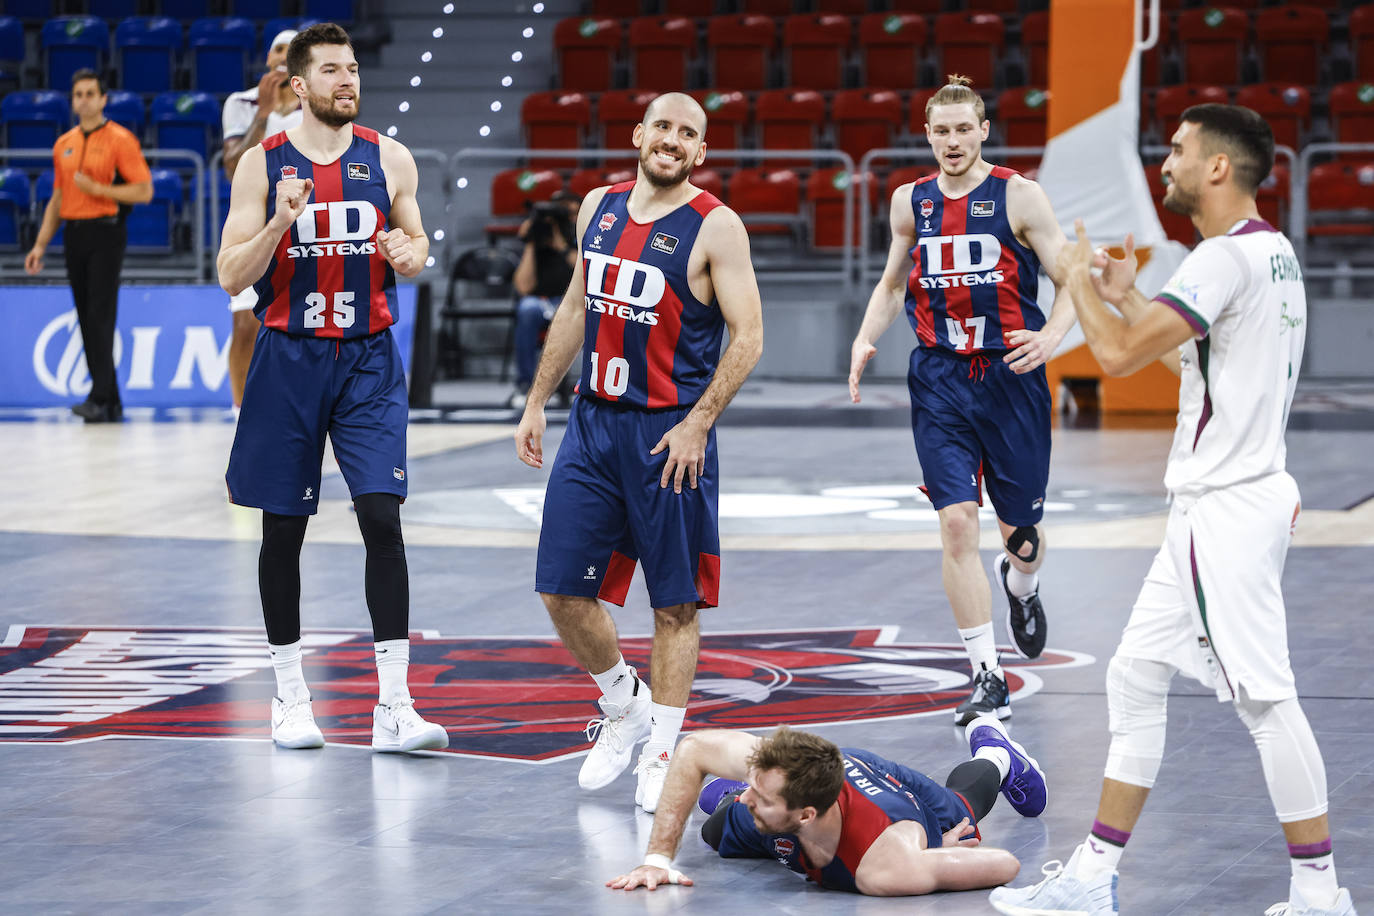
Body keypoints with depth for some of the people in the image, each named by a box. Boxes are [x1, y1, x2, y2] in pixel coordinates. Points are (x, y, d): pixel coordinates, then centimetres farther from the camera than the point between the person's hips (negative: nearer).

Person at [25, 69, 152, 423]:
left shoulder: (120, 140, -4)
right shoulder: (63, 144, 15)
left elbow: (144, 191, -8)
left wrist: (97, 189, -16)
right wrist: (41, 245, 15)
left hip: (105, 233, -6)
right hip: (74, 234, 6)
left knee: (101, 315, -13)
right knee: (87, 319, 5)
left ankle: (99, 399, -16)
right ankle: (112, 404, 10)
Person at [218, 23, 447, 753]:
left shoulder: (389, 159, 2)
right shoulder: (263, 164, -3)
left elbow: (417, 241, 15)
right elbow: (231, 277, -5)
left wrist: (409, 255, -9)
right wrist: (280, 224, -22)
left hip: (367, 362, 1)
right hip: (288, 361, 0)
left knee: (382, 517, -11)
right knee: (283, 528, 7)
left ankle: (393, 706, -12)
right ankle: (290, 695, 21)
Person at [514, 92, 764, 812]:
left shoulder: (715, 227, -9)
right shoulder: (599, 207, 9)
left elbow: (748, 336, -11)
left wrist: (697, 424, -18)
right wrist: (537, 402, 17)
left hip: (669, 432, -5)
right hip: (593, 421, 5)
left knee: (675, 602, 1)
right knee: (563, 589, 4)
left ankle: (662, 748, 10)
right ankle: (624, 704, 26)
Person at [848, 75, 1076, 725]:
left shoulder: (1018, 196, -4)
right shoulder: (910, 202, 7)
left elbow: (1070, 282, -4)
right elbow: (892, 284, 21)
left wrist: (1049, 336, -23)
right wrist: (866, 340, 4)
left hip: (1011, 376, -2)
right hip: (940, 383, 2)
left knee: (1021, 529, 8)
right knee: (957, 523, -12)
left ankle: (1020, 586, 47)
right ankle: (988, 679, -8)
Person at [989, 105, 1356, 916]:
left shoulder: (1226, 258, -18)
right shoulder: (1274, 252, 14)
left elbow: (1121, 354, -21)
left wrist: (1079, 279, -4)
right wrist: (1126, 296, 25)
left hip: (1227, 509, -10)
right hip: (1215, 506, 10)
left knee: (1264, 697, -6)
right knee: (1136, 676, 12)